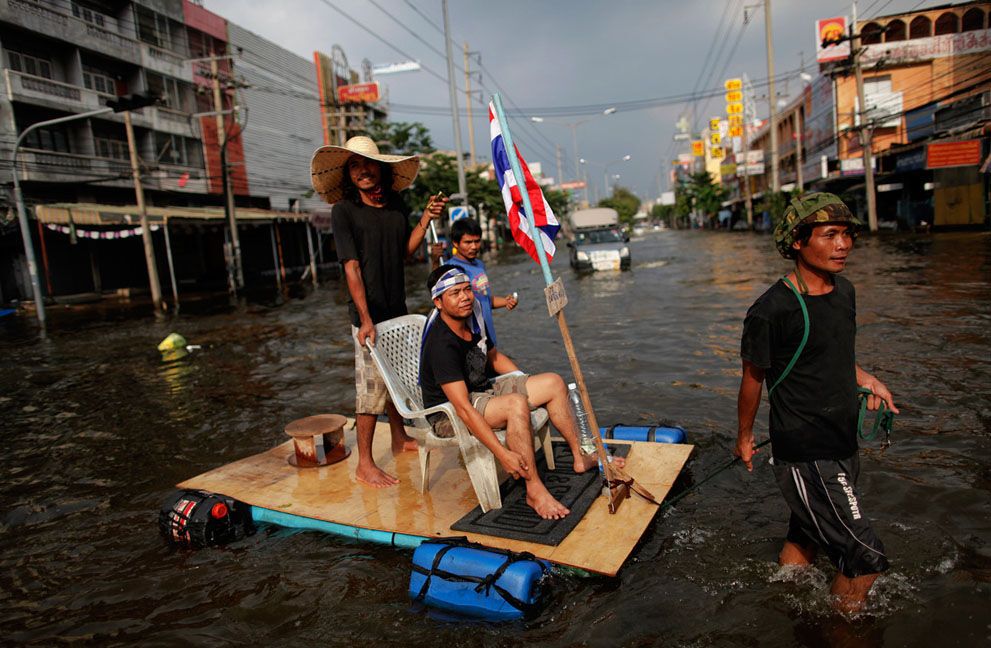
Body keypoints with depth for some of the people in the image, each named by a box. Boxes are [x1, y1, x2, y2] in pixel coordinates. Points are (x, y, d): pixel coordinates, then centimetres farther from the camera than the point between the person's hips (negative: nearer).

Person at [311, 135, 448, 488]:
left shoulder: (396, 204, 6)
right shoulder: (344, 211, -11)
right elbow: (352, 267, -17)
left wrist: (426, 218, 0)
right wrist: (365, 319, -22)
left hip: (397, 309, 7)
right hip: (368, 314, -6)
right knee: (371, 385, -4)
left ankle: (399, 438, 38)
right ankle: (364, 465, 6)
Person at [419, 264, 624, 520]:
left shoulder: (473, 319, 0)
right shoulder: (441, 343, -27)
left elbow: (494, 357, 19)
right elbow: (463, 408, -33)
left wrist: (530, 385, 11)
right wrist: (503, 454, -36)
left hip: (482, 391, 9)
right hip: (448, 414, -9)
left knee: (553, 382, 1)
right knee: (516, 404, -35)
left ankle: (580, 457, 14)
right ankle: (535, 491, -23)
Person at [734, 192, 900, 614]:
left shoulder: (844, 291, 5)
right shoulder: (772, 310, -21)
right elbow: (753, 377, -10)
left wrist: (863, 378, 4)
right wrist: (745, 438, 1)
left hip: (842, 447, 8)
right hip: (804, 456, -8)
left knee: (805, 538, 22)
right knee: (867, 557, -2)